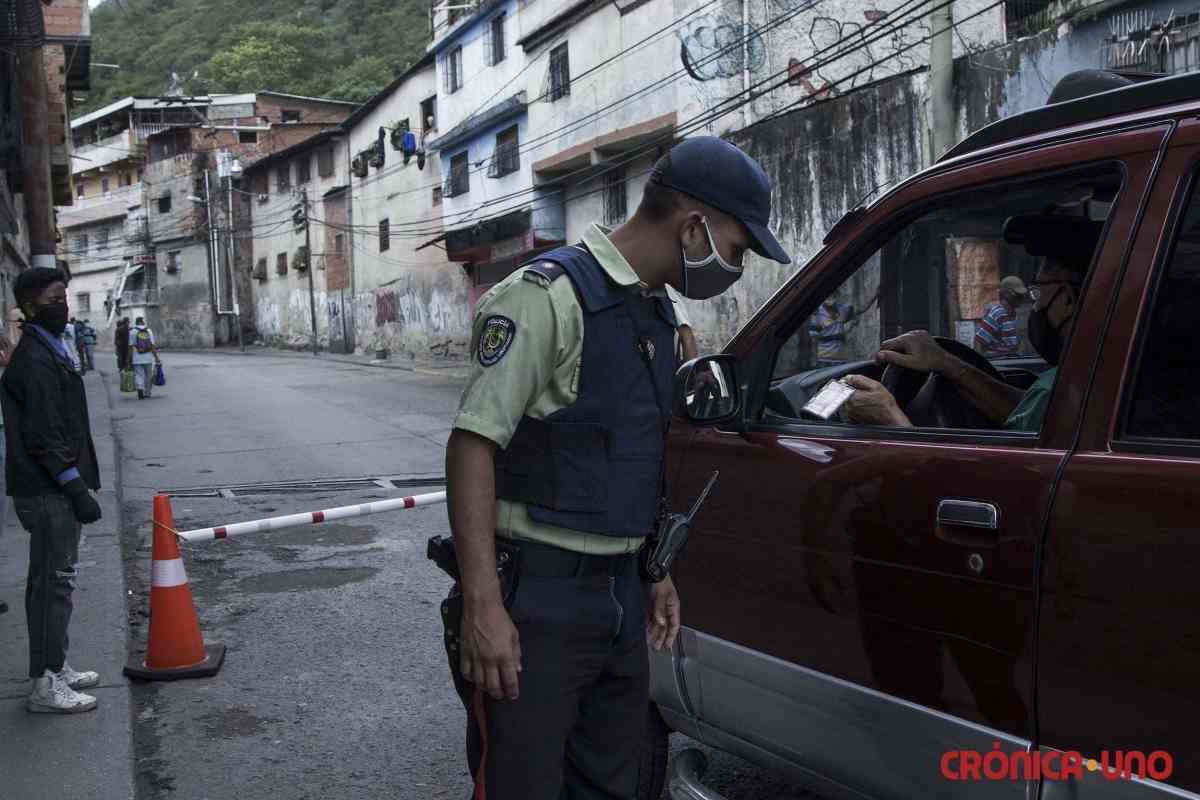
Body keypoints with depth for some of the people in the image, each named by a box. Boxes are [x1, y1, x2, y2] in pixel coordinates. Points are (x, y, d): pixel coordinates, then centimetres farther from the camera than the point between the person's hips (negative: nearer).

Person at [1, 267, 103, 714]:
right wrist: (77, 489, -20)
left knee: (53, 580, 16)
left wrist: (78, 484, 19)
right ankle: (46, 685, 3)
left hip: (54, 490, 10)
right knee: (54, 581, -5)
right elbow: (43, 438, -21)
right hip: (49, 492, -10)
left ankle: (55, 668, 27)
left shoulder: (50, 350, 15)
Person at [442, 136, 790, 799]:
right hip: (537, 599, -8)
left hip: (620, 599, 8)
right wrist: (482, 607, -23)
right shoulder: (550, 296, -14)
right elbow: (472, 445, -19)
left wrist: (654, 570, 21)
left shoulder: (655, 313, 13)